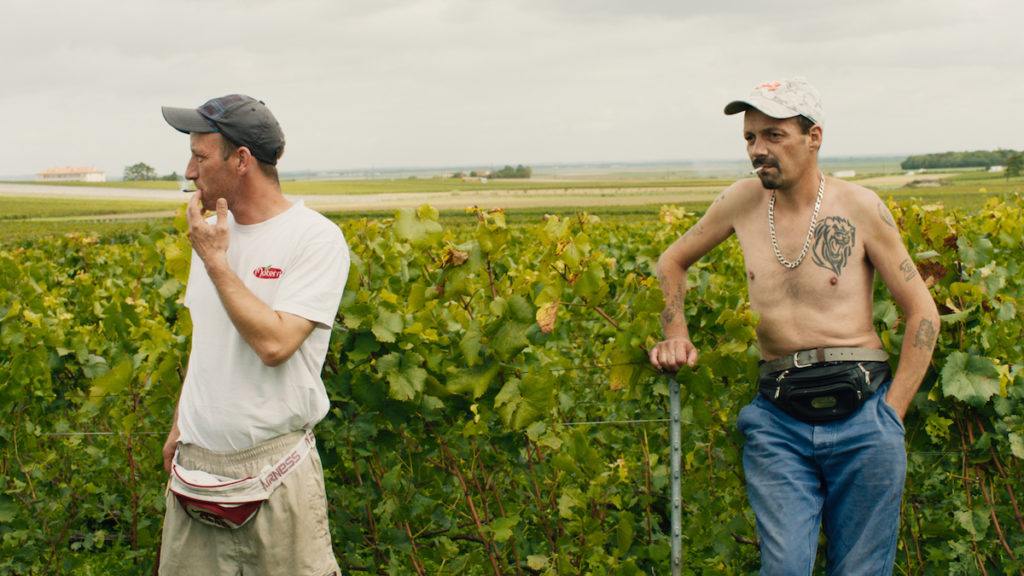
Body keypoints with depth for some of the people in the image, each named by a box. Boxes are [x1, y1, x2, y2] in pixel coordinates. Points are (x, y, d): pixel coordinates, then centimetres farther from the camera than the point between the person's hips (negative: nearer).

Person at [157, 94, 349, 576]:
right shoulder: (214, 232, 9)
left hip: (271, 471, -6)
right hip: (195, 464, 6)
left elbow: (274, 344, -23)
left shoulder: (317, 239, -13)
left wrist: (215, 262, -16)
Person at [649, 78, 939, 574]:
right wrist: (676, 336, 7)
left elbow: (922, 313, 4)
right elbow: (672, 262, 23)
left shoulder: (858, 207, -1)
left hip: (860, 411, -1)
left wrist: (891, 414, -1)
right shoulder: (744, 202, 6)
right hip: (778, 420, 1)